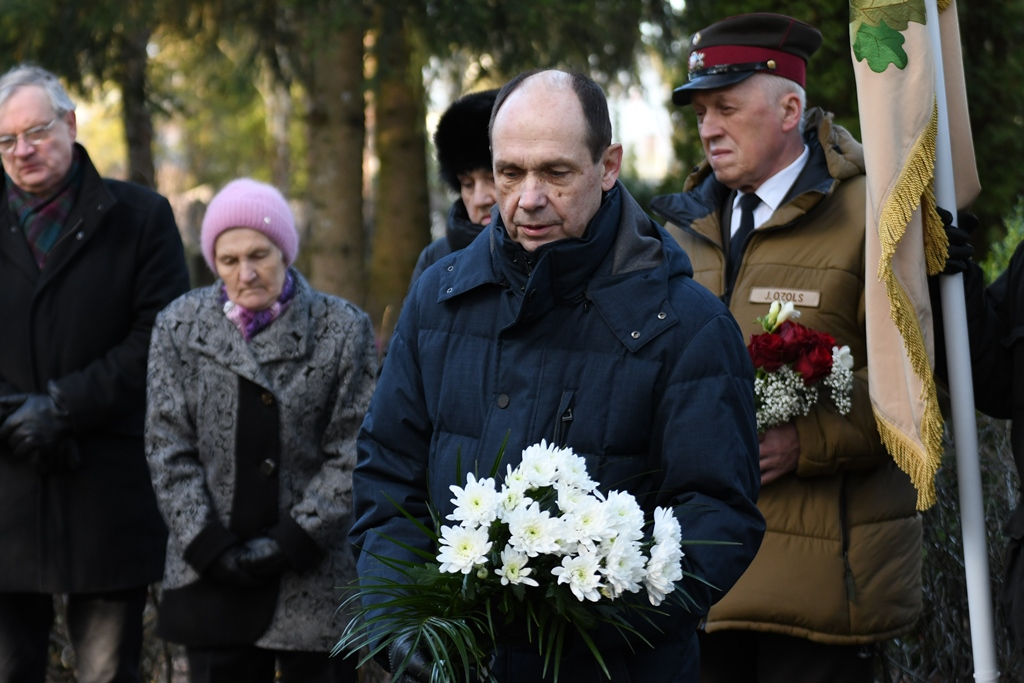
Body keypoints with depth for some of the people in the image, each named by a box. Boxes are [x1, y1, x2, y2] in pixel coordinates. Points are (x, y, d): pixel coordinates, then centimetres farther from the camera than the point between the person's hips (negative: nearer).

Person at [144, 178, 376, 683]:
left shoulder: (343, 329, 0)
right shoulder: (180, 328, 5)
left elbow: (351, 454, -3)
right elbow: (168, 450, 2)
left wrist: (295, 540, -11)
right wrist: (211, 547, -7)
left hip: (315, 580, -1)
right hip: (212, 580, 2)